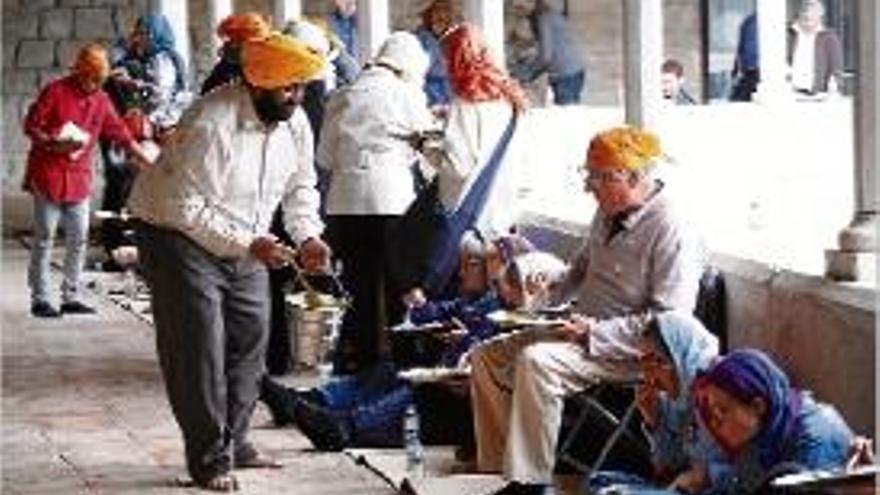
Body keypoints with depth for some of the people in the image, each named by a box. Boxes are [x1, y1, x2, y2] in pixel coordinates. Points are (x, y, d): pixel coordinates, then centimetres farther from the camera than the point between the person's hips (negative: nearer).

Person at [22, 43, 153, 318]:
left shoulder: (101, 100, 9)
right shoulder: (55, 91, -7)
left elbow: (120, 133, 12)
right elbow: (30, 126, -7)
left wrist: (146, 161, 7)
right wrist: (54, 144, -23)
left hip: (79, 177, 5)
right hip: (48, 174, -5)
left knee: (79, 238, 4)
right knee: (44, 238, -2)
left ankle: (71, 297, 12)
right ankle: (39, 298, 3)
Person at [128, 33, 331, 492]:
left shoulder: (296, 124, -6)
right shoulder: (209, 125, -30)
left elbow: (300, 186, 8)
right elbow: (184, 207, -28)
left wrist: (308, 235, -10)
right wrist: (247, 244, -33)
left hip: (245, 243, 8)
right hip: (180, 235, -7)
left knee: (250, 339, 11)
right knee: (199, 349, -8)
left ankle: (233, 441, 25)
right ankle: (209, 458, 2)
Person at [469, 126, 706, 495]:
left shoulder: (672, 232, -19)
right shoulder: (610, 213, 9)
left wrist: (594, 331, -25)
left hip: (625, 350, -10)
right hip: (582, 330, 10)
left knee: (536, 361, -32)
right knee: (486, 355, 2)